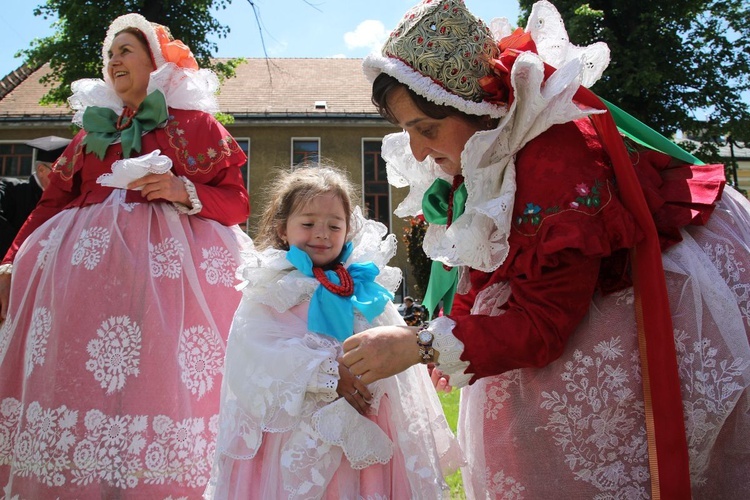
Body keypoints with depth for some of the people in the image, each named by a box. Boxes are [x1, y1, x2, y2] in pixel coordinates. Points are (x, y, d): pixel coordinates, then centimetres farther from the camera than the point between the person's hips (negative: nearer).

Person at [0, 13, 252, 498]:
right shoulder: (94, 128, 22)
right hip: (86, 261, 5)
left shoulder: (194, 122, 9)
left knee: (164, 379, -13)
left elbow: (237, 201, 2)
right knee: (69, 375, -1)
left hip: (170, 261, -4)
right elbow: (53, 202, 19)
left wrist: (185, 193, -13)